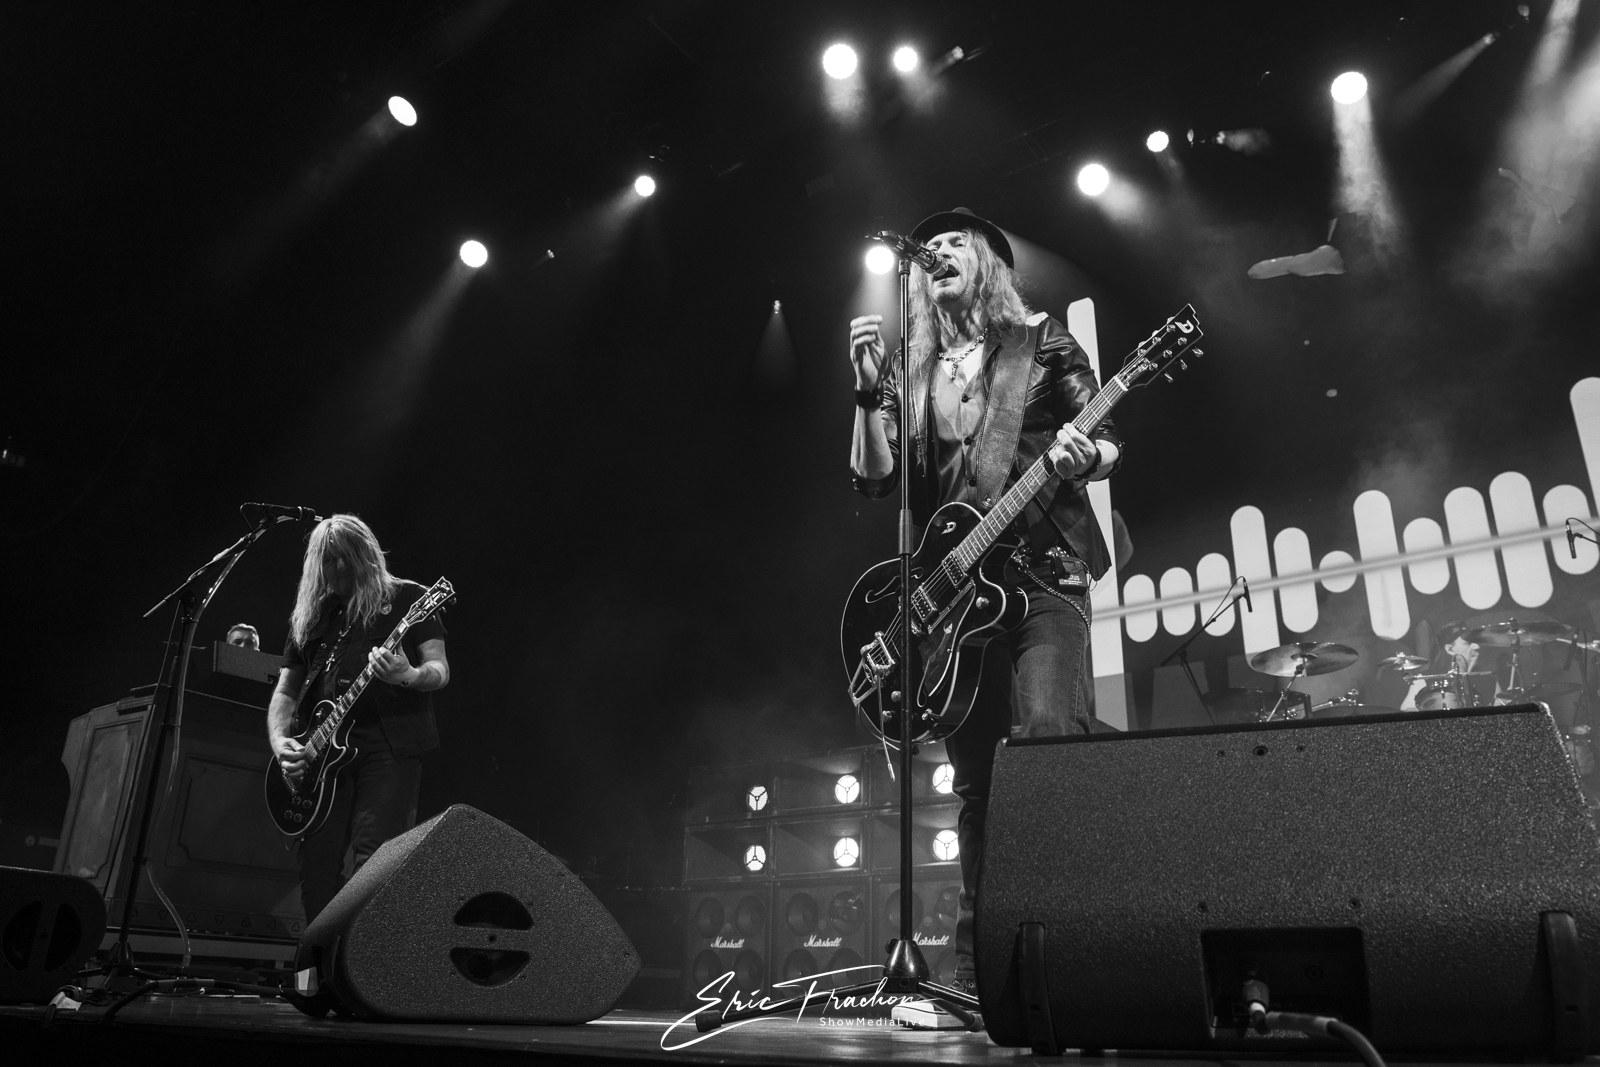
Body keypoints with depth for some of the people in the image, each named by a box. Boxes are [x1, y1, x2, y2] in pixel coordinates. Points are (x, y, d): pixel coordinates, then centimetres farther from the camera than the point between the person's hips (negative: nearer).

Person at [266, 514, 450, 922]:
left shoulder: (406, 598, 6)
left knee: (373, 862, -13)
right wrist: (281, 742, -2)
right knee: (316, 865, 3)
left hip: (390, 745, -4)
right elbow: (285, 691, 17)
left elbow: (440, 670, 0)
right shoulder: (310, 615, 18)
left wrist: (409, 676, -24)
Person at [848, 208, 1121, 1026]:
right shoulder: (913, 374, 19)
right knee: (975, 781, 5)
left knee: (1049, 741, -21)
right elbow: (874, 479, 8)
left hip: (1041, 571, -3)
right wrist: (871, 389, -4)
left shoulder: (1042, 343, 11)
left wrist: (1084, 456, -19)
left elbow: (1108, 446, 5)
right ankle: (977, 971, 12)